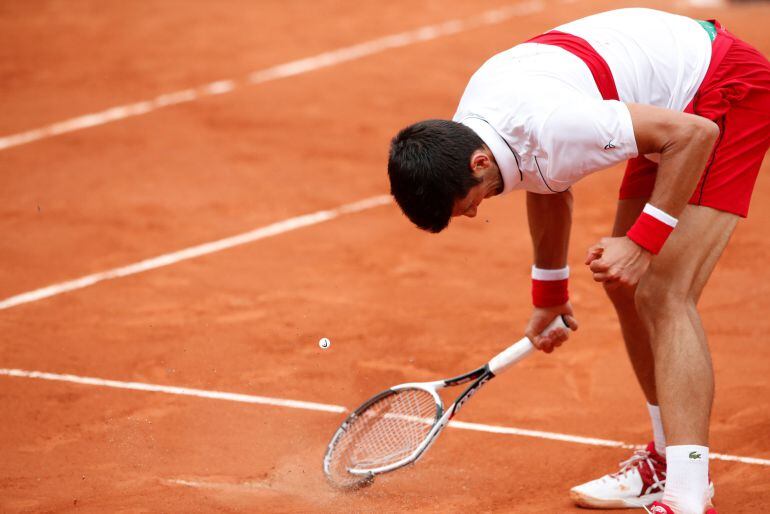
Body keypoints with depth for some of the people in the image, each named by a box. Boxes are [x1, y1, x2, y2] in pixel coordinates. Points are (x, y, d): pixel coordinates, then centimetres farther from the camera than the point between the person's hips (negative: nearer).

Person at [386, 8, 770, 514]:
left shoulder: (550, 126, -34)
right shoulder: (467, 128, -4)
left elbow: (695, 134, -29)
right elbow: (549, 193, 17)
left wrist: (643, 242, -26)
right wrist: (549, 296, 28)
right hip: (670, 106, 10)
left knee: (664, 295, -18)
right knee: (628, 288, 10)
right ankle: (668, 462, 24)